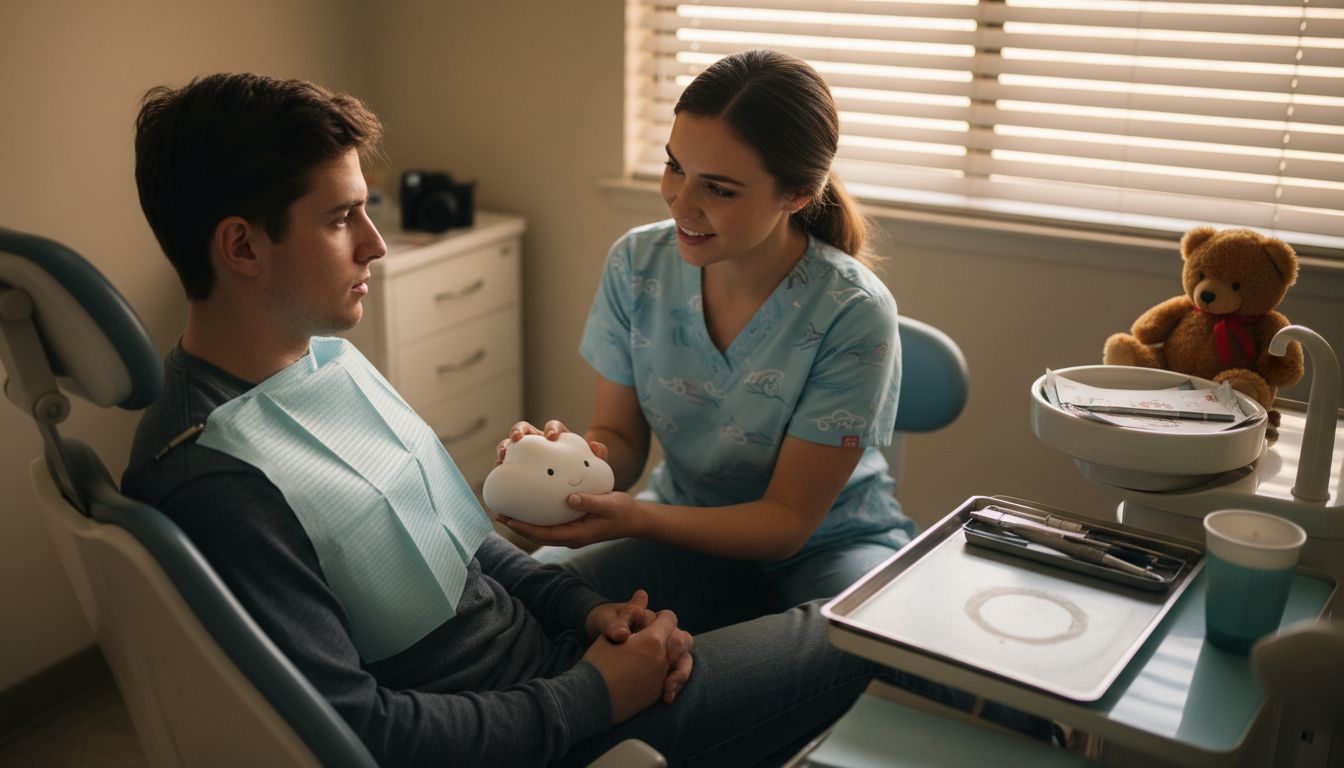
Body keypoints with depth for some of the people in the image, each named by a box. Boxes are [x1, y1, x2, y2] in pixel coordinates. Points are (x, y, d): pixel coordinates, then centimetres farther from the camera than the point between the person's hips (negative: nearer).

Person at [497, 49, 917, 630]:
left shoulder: (852, 315, -23)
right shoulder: (637, 263, -10)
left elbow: (787, 520, -18)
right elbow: (620, 439, -2)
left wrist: (636, 519, -34)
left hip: (829, 545, -2)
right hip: (686, 526, 3)